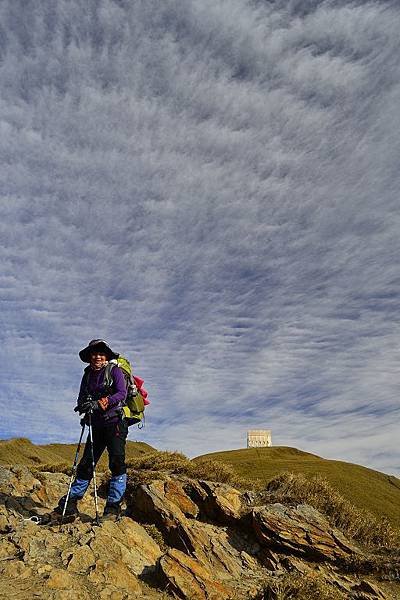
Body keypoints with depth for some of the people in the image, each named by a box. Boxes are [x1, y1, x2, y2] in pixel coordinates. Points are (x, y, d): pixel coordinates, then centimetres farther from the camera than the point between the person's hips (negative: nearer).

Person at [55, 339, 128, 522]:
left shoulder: (114, 370, -3)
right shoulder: (88, 374, 14)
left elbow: (122, 393, -14)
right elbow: (81, 398, 12)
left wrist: (107, 401, -30)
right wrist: (84, 405, -11)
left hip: (115, 422, -5)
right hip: (96, 425, 5)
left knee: (117, 462, -9)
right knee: (86, 464, 8)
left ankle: (113, 507, -1)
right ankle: (70, 503, 17)